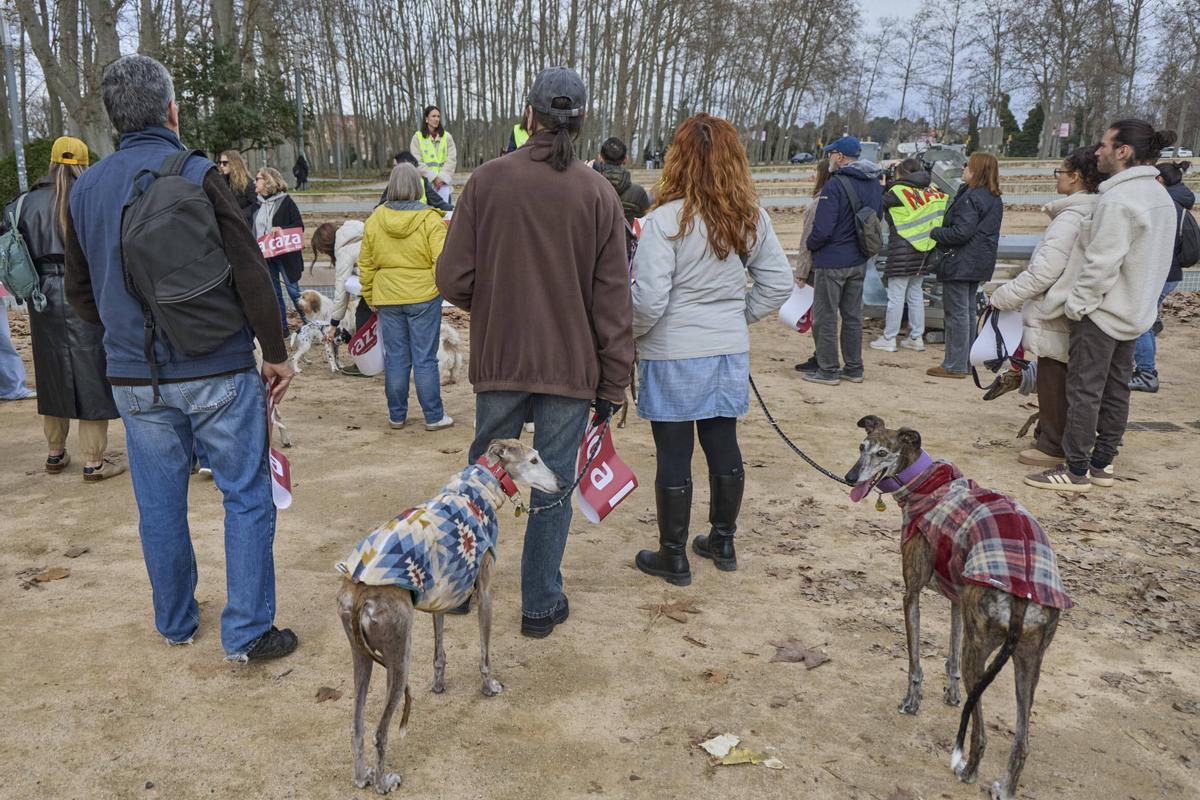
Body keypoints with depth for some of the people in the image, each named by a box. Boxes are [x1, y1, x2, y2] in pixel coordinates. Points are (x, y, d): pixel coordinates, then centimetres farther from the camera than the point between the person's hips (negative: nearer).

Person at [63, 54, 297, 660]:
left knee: (159, 505, 16)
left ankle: (175, 622, 31)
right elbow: (250, 273, -12)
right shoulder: (197, 176, -10)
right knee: (247, 497, 5)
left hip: (135, 378, 5)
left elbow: (79, 289, 15)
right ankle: (247, 631, 8)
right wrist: (275, 352, -4)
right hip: (217, 371, -5)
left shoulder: (86, 189, 6)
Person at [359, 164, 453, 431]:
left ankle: (397, 416, 18)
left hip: (387, 299, 3)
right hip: (424, 297, -3)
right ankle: (434, 417, 9)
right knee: (425, 359, 3)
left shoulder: (374, 220, 2)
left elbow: (366, 265, 8)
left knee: (395, 358, 11)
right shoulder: (429, 219, -10)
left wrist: (369, 297, 18)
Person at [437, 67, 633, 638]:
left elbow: (452, 280, -6)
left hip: (499, 359, 1)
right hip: (570, 365, 0)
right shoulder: (597, 193, -4)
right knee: (553, 486, 9)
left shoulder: (488, 180, -6)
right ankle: (541, 606, 19)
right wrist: (613, 382, 3)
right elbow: (613, 299, -4)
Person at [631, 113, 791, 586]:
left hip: (673, 355, -5)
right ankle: (722, 543, 32)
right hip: (730, 352, 5)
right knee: (723, 445, 17)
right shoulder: (751, 218, 0)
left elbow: (650, 300, -20)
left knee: (673, 456, 6)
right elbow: (779, 283, 7)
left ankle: (673, 558, 18)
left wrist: (628, 334, -1)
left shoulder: (666, 220, -17)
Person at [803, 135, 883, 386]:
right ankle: (854, 368, 21)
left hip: (832, 261, -8)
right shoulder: (874, 183, 6)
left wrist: (809, 244, -4)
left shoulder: (836, 184, -19)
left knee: (825, 317, 2)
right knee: (853, 316, 15)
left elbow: (822, 229, -22)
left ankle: (828, 370, 7)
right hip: (859, 261, 8)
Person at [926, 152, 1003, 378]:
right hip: (979, 264, 10)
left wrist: (934, 232, -8)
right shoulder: (994, 199, 13)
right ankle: (966, 363, 23)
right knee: (968, 312, 16)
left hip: (961, 263, -10)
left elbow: (961, 232, -23)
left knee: (956, 313, -5)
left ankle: (955, 366, -2)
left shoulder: (971, 197, -18)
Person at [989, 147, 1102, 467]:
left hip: (1056, 316, -9)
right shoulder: (1095, 214, 9)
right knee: (1060, 381, 18)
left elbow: (1043, 272, -23)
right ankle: (1050, 436, 29)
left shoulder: (1070, 219, -20)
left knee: (1052, 381, 1)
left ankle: (1052, 446, 9)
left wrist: (1003, 297, -13)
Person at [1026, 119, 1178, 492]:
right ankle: (1102, 463, 23)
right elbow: (1154, 259, 17)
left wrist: (1076, 303, -15)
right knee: (1116, 388, 14)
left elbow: (1102, 263, -24)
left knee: (1084, 390, -4)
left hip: (1103, 311, -10)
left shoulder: (1118, 199, -21)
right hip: (1135, 311, 10)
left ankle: (1076, 471, 1)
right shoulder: (1161, 196, 11)